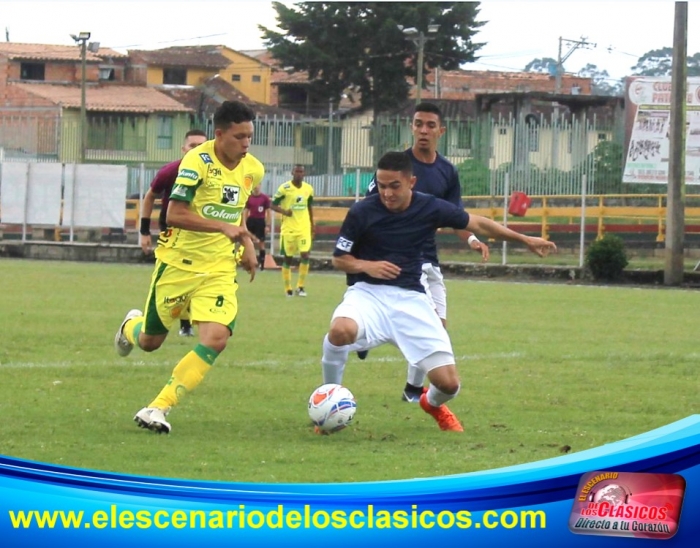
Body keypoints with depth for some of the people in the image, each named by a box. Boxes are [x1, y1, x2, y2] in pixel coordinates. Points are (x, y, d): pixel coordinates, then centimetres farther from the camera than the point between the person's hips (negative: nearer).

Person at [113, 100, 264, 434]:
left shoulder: (253, 169, 1)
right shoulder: (199, 161, -19)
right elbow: (175, 214, -26)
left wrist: (247, 244, 11)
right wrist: (224, 227, -32)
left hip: (219, 269, 4)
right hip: (178, 263, -4)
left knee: (216, 339, -20)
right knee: (150, 342, 12)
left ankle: (158, 408, -11)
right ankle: (131, 327, 53)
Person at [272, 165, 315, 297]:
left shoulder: (309, 189, 6)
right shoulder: (284, 188, -7)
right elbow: (273, 205, -4)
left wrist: (312, 225, 20)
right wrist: (284, 211, -23)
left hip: (304, 228, 3)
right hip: (288, 229, -3)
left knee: (305, 255, -11)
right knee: (287, 257, 4)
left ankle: (301, 286, -1)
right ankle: (288, 288, 14)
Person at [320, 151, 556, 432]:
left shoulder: (430, 208, -3)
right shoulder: (362, 212, -9)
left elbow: (477, 223, 11)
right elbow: (339, 259, 1)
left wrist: (525, 239, 12)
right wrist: (366, 265, -20)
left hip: (411, 299, 2)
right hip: (368, 293, -2)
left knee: (448, 383, -7)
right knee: (341, 330, -39)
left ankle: (432, 403, 35)